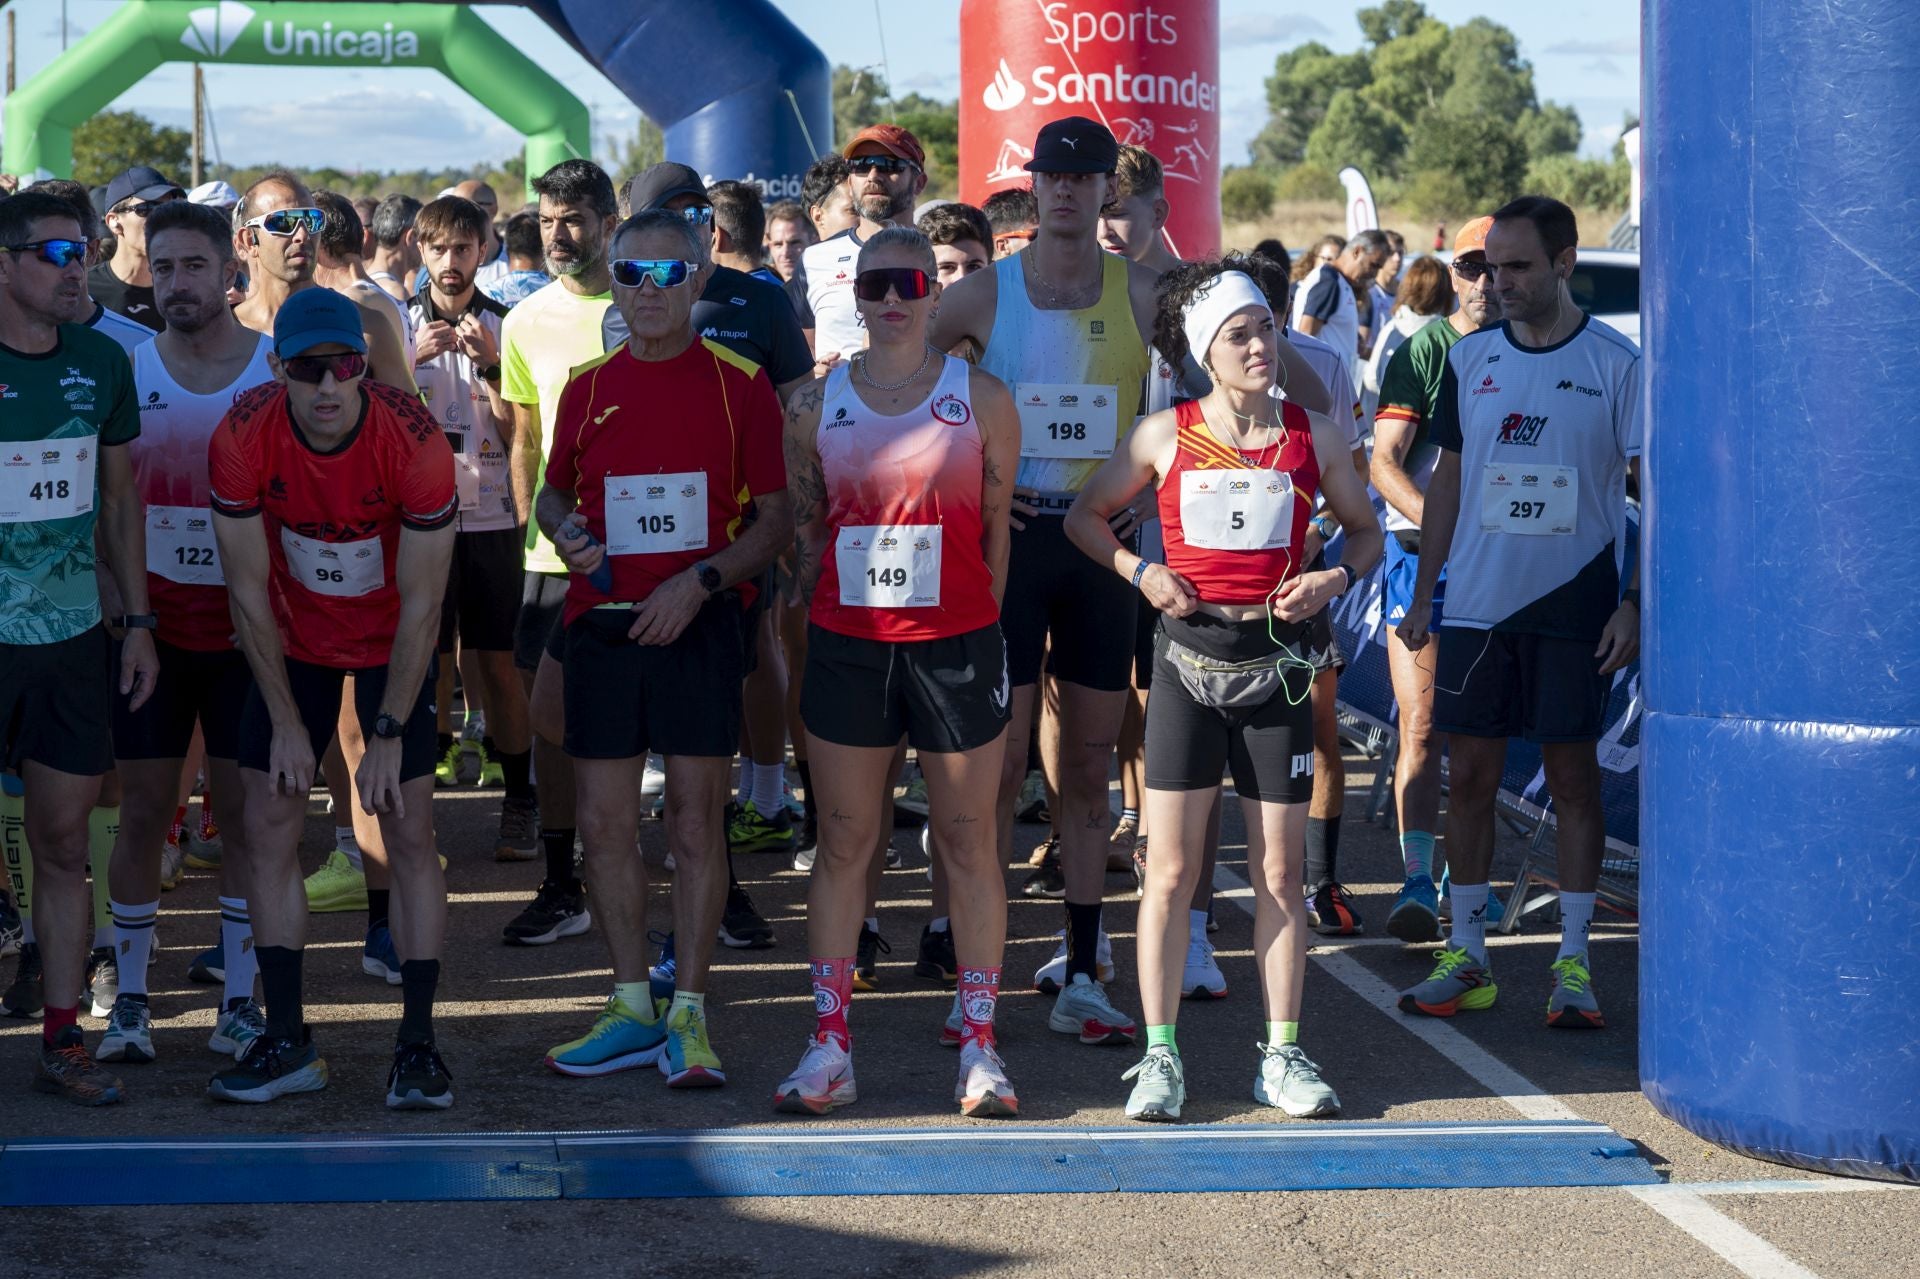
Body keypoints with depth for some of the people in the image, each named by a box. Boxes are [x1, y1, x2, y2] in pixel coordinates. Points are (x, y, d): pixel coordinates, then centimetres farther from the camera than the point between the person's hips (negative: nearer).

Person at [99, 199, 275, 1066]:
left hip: (246, 628, -1)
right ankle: (129, 1001, 12)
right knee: (142, 813, 3)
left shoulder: (278, 372, -1)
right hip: (152, 627, 1)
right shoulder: (125, 370, 1)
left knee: (244, 813, 3)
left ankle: (239, 1001, 12)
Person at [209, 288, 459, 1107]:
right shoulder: (243, 439, -22)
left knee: (408, 833, -7)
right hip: (293, 640, 2)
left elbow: (420, 602, -19)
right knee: (269, 828, -1)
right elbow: (248, 589, -12)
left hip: (391, 642, -2)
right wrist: (286, 722, -11)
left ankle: (417, 1043, -2)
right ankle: (288, 1043, 6)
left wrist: (388, 733, -18)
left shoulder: (415, 444, -27)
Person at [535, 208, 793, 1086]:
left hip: (697, 625, -3)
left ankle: (688, 1014, 3)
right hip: (602, 624, 4)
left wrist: (700, 580, -13)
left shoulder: (740, 385, -1)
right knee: (605, 822, 5)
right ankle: (633, 1008, 15)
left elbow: (777, 519, 0)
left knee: (696, 820, -3)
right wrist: (566, 533, -1)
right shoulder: (586, 388, 9)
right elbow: (554, 491, 21)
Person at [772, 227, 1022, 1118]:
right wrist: (801, 631, 6)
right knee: (845, 841, 5)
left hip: (956, 644, -1)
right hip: (845, 645, 2)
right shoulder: (816, 404, 7)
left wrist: (982, 631, 4)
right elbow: (802, 529, 11)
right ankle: (829, 1046, 9)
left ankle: (978, 1045, 9)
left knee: (968, 839, 3)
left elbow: (1000, 531, 5)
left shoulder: (981, 400, 2)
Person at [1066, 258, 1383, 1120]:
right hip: (1188, 658, -1)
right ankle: (1160, 1055, 7)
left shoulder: (1313, 437, 4)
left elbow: (1366, 531, 15)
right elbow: (1084, 516, 10)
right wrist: (1141, 573, -6)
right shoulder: (1166, 436, 0)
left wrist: (1334, 579, -5)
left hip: (1275, 661, 1)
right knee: (1171, 869, -1)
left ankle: (1281, 1056, 13)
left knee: (1279, 872, 5)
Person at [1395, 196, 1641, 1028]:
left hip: (1574, 605, -3)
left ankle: (1574, 963, 10)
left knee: (1574, 775, 2)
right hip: (1476, 605, 3)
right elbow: (1448, 480, 13)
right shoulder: (1469, 359, 7)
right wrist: (1422, 596, 8)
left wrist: (1635, 602, -10)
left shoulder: (1616, 364, -3)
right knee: (1469, 774, 4)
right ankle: (1466, 959, 12)